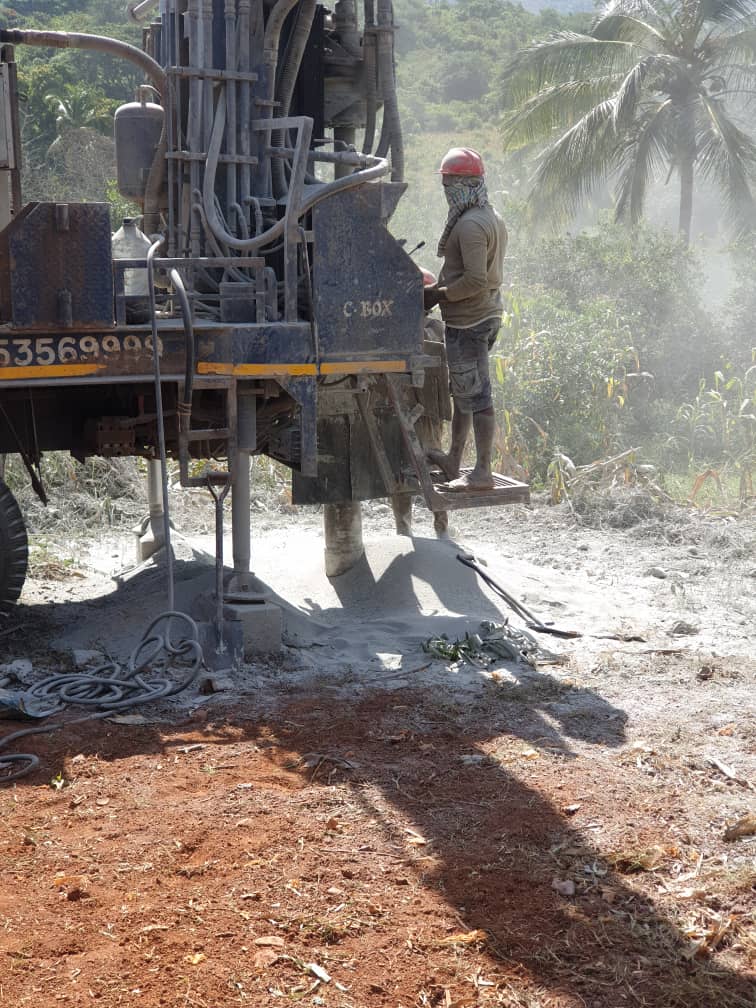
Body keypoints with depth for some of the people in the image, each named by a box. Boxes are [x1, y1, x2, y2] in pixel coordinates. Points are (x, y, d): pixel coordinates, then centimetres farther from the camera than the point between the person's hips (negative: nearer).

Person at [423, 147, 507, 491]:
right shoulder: (493, 218, 13)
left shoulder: (470, 225, -19)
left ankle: (482, 472, -2)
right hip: (489, 313, 11)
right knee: (463, 390, 18)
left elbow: (475, 281, -25)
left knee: (474, 394, -6)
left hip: (468, 321, -11)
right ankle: (453, 461, 28)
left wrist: (437, 294, -13)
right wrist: (440, 288, 15)